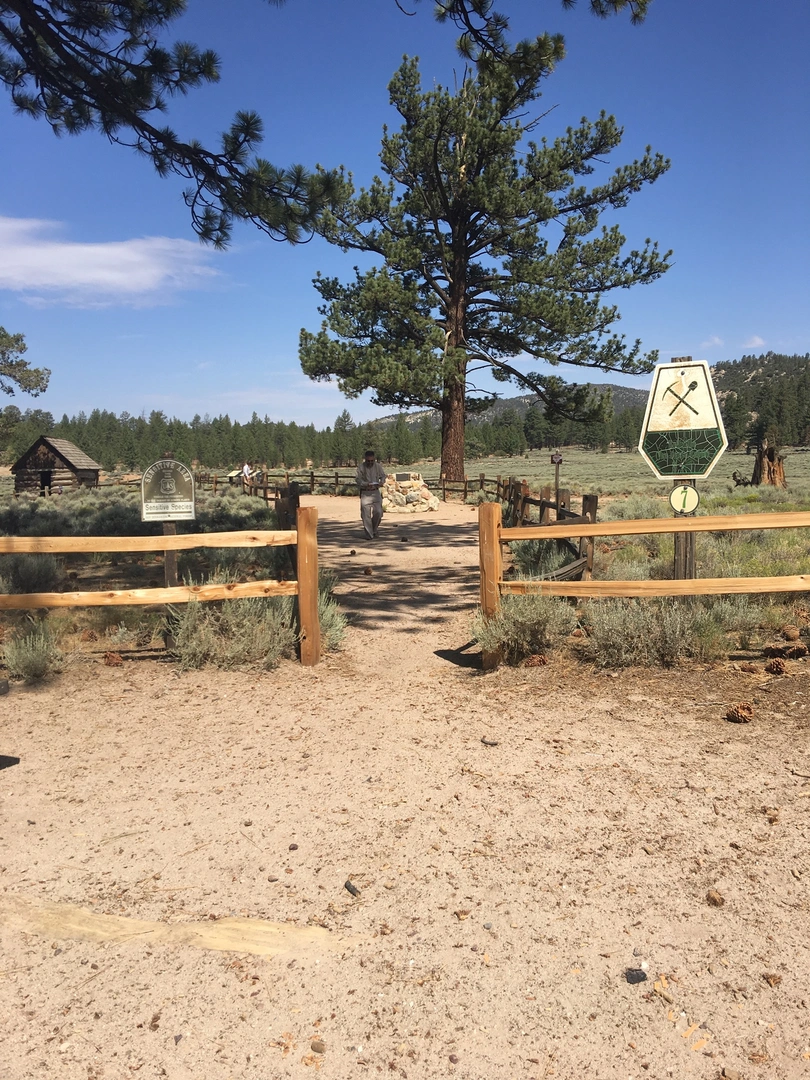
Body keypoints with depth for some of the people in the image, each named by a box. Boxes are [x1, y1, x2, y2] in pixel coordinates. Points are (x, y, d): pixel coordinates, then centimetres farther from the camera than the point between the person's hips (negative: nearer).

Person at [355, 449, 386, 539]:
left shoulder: (378, 466, 1)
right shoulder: (361, 467, -6)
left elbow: (383, 476, 11)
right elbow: (359, 480, -7)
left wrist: (381, 482, -12)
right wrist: (366, 484, -26)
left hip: (376, 492, 2)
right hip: (365, 492, -2)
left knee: (378, 512, -7)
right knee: (366, 514, -4)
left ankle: (374, 530, 19)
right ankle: (370, 535, 4)